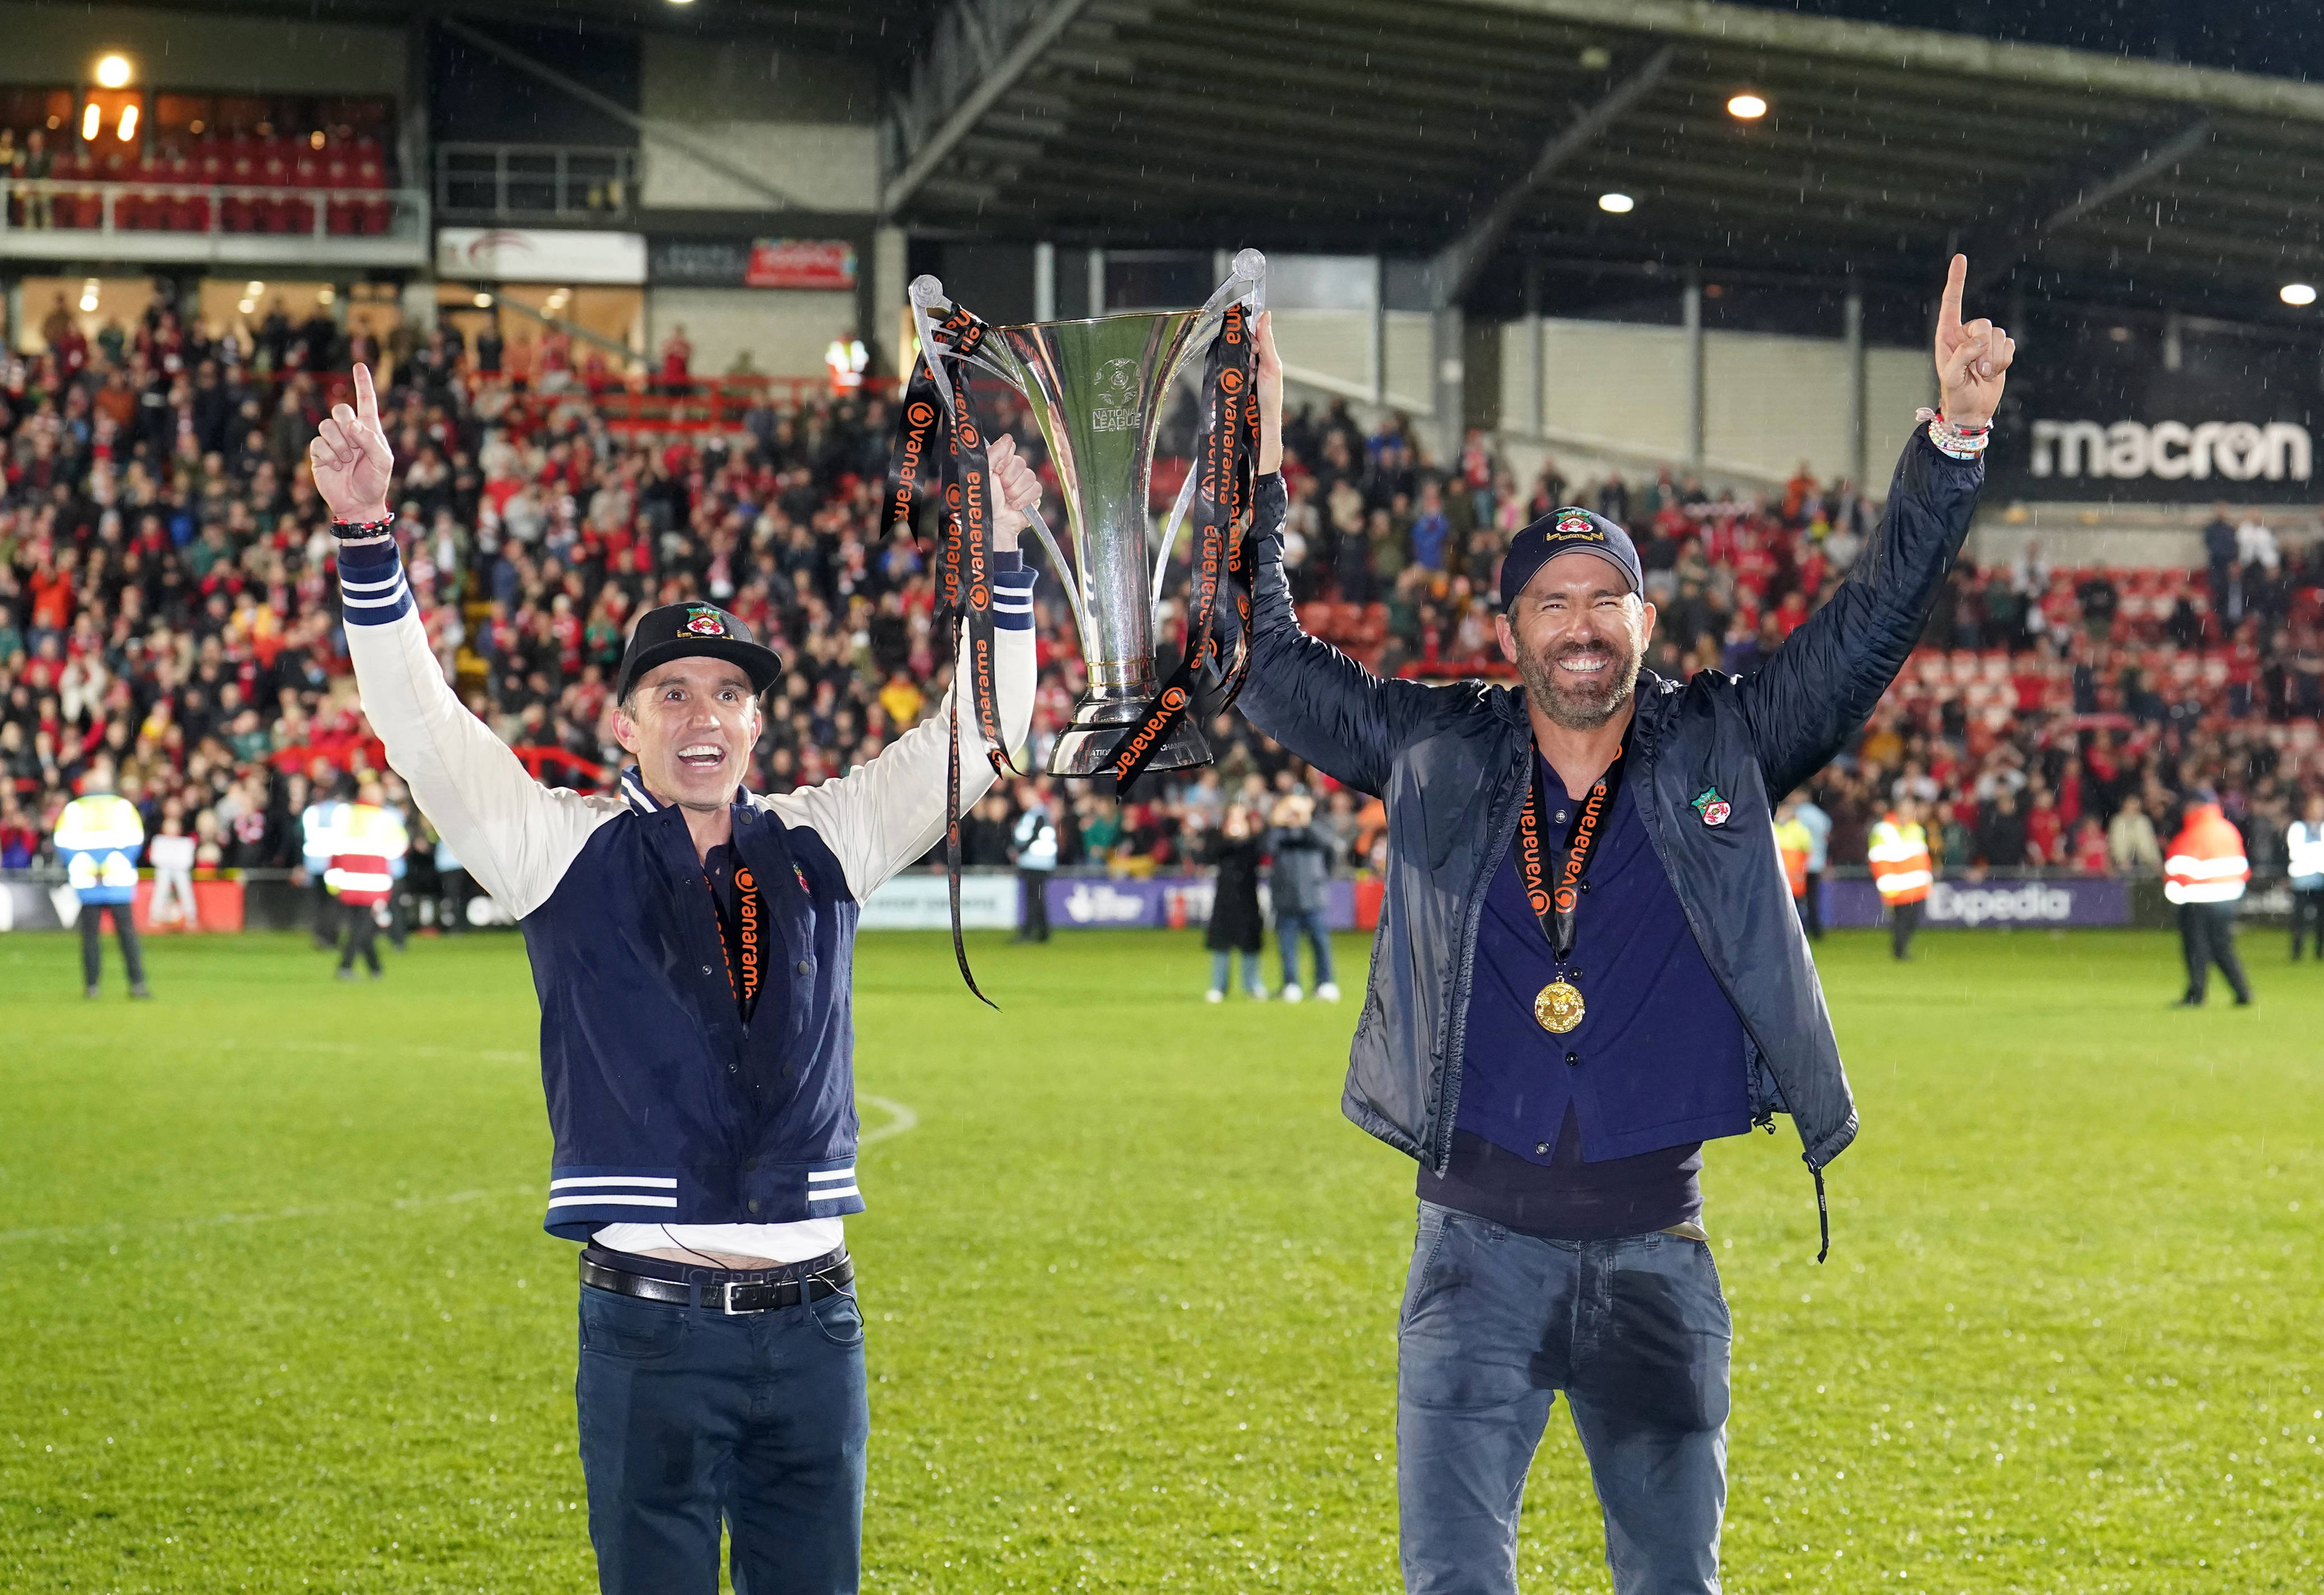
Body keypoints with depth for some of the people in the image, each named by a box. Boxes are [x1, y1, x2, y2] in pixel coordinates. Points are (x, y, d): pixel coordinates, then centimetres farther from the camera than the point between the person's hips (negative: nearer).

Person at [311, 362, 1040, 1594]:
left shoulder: (821, 845, 10)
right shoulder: (565, 849, 1)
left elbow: (975, 735, 8)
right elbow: (419, 723, -9)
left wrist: (999, 554, -3)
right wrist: (366, 533, -21)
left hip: (810, 1319, 3)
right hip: (648, 1328, -3)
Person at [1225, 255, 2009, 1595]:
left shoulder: (1720, 752, 3)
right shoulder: (1438, 757, 4)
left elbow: (1874, 626, -2)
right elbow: (1269, 667, 7)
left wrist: (1954, 440, -15)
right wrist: (1259, 472, -2)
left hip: (1656, 1256, 1)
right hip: (1478, 1251, -1)